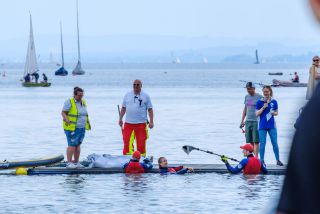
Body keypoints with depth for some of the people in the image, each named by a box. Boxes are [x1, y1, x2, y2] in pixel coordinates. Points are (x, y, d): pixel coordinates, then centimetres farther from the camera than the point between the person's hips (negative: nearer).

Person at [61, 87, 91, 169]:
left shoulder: (83, 102, 14)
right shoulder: (69, 102, -8)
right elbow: (63, 112, -12)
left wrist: (88, 123, 21)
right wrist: (66, 119, -30)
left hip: (82, 128, 7)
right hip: (72, 128, -7)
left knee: (78, 145, 8)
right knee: (72, 145, -9)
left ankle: (76, 162, 13)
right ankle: (69, 162, -6)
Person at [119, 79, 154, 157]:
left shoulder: (145, 96, 3)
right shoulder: (127, 95, 11)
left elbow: (150, 110, 1)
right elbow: (123, 108, 16)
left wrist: (151, 122, -6)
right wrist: (120, 119, 12)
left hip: (141, 123, -2)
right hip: (128, 123, 2)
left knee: (141, 143, -1)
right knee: (127, 142, -1)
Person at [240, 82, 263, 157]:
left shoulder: (259, 97, -6)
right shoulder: (247, 97, 13)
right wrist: (242, 120, 17)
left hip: (256, 121, -6)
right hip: (248, 121, 6)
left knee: (255, 141, -8)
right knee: (250, 141, 5)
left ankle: (256, 157, -8)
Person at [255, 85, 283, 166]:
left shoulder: (274, 102, 5)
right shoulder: (259, 102, 0)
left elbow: (276, 113, 14)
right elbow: (257, 114, -3)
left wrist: (273, 113, -9)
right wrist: (263, 107, -14)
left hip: (272, 125, 1)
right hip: (262, 126, -1)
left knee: (275, 143, 1)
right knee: (262, 143, 0)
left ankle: (278, 160, 9)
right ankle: (262, 160, 7)